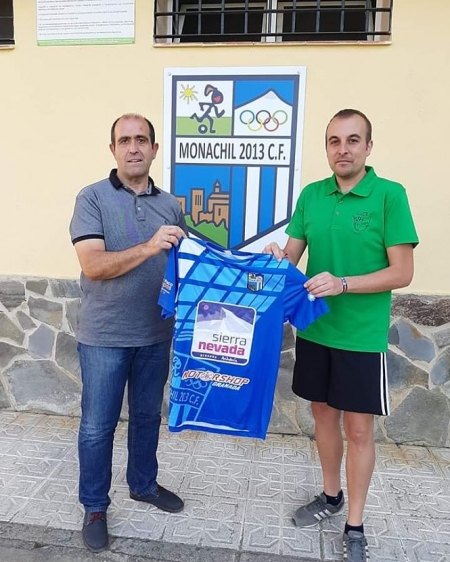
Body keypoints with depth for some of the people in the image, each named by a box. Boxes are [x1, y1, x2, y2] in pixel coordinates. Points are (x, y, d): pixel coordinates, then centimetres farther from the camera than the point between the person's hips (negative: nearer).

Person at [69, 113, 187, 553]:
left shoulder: (170, 204, 5)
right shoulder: (92, 198, -8)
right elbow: (93, 265, -19)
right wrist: (148, 247, -30)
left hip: (155, 333, 4)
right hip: (104, 336, -4)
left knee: (148, 415, 20)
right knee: (97, 426, 10)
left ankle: (143, 484, 42)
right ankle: (94, 507, 31)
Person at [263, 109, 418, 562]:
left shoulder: (390, 195, -9)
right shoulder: (310, 195, 4)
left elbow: (402, 272, -12)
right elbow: (291, 256, 4)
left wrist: (342, 284, -24)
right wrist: (276, 258, -18)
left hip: (362, 337, -4)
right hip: (314, 331, 4)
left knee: (359, 429, 8)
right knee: (323, 415, 18)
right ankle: (331, 496, 42)